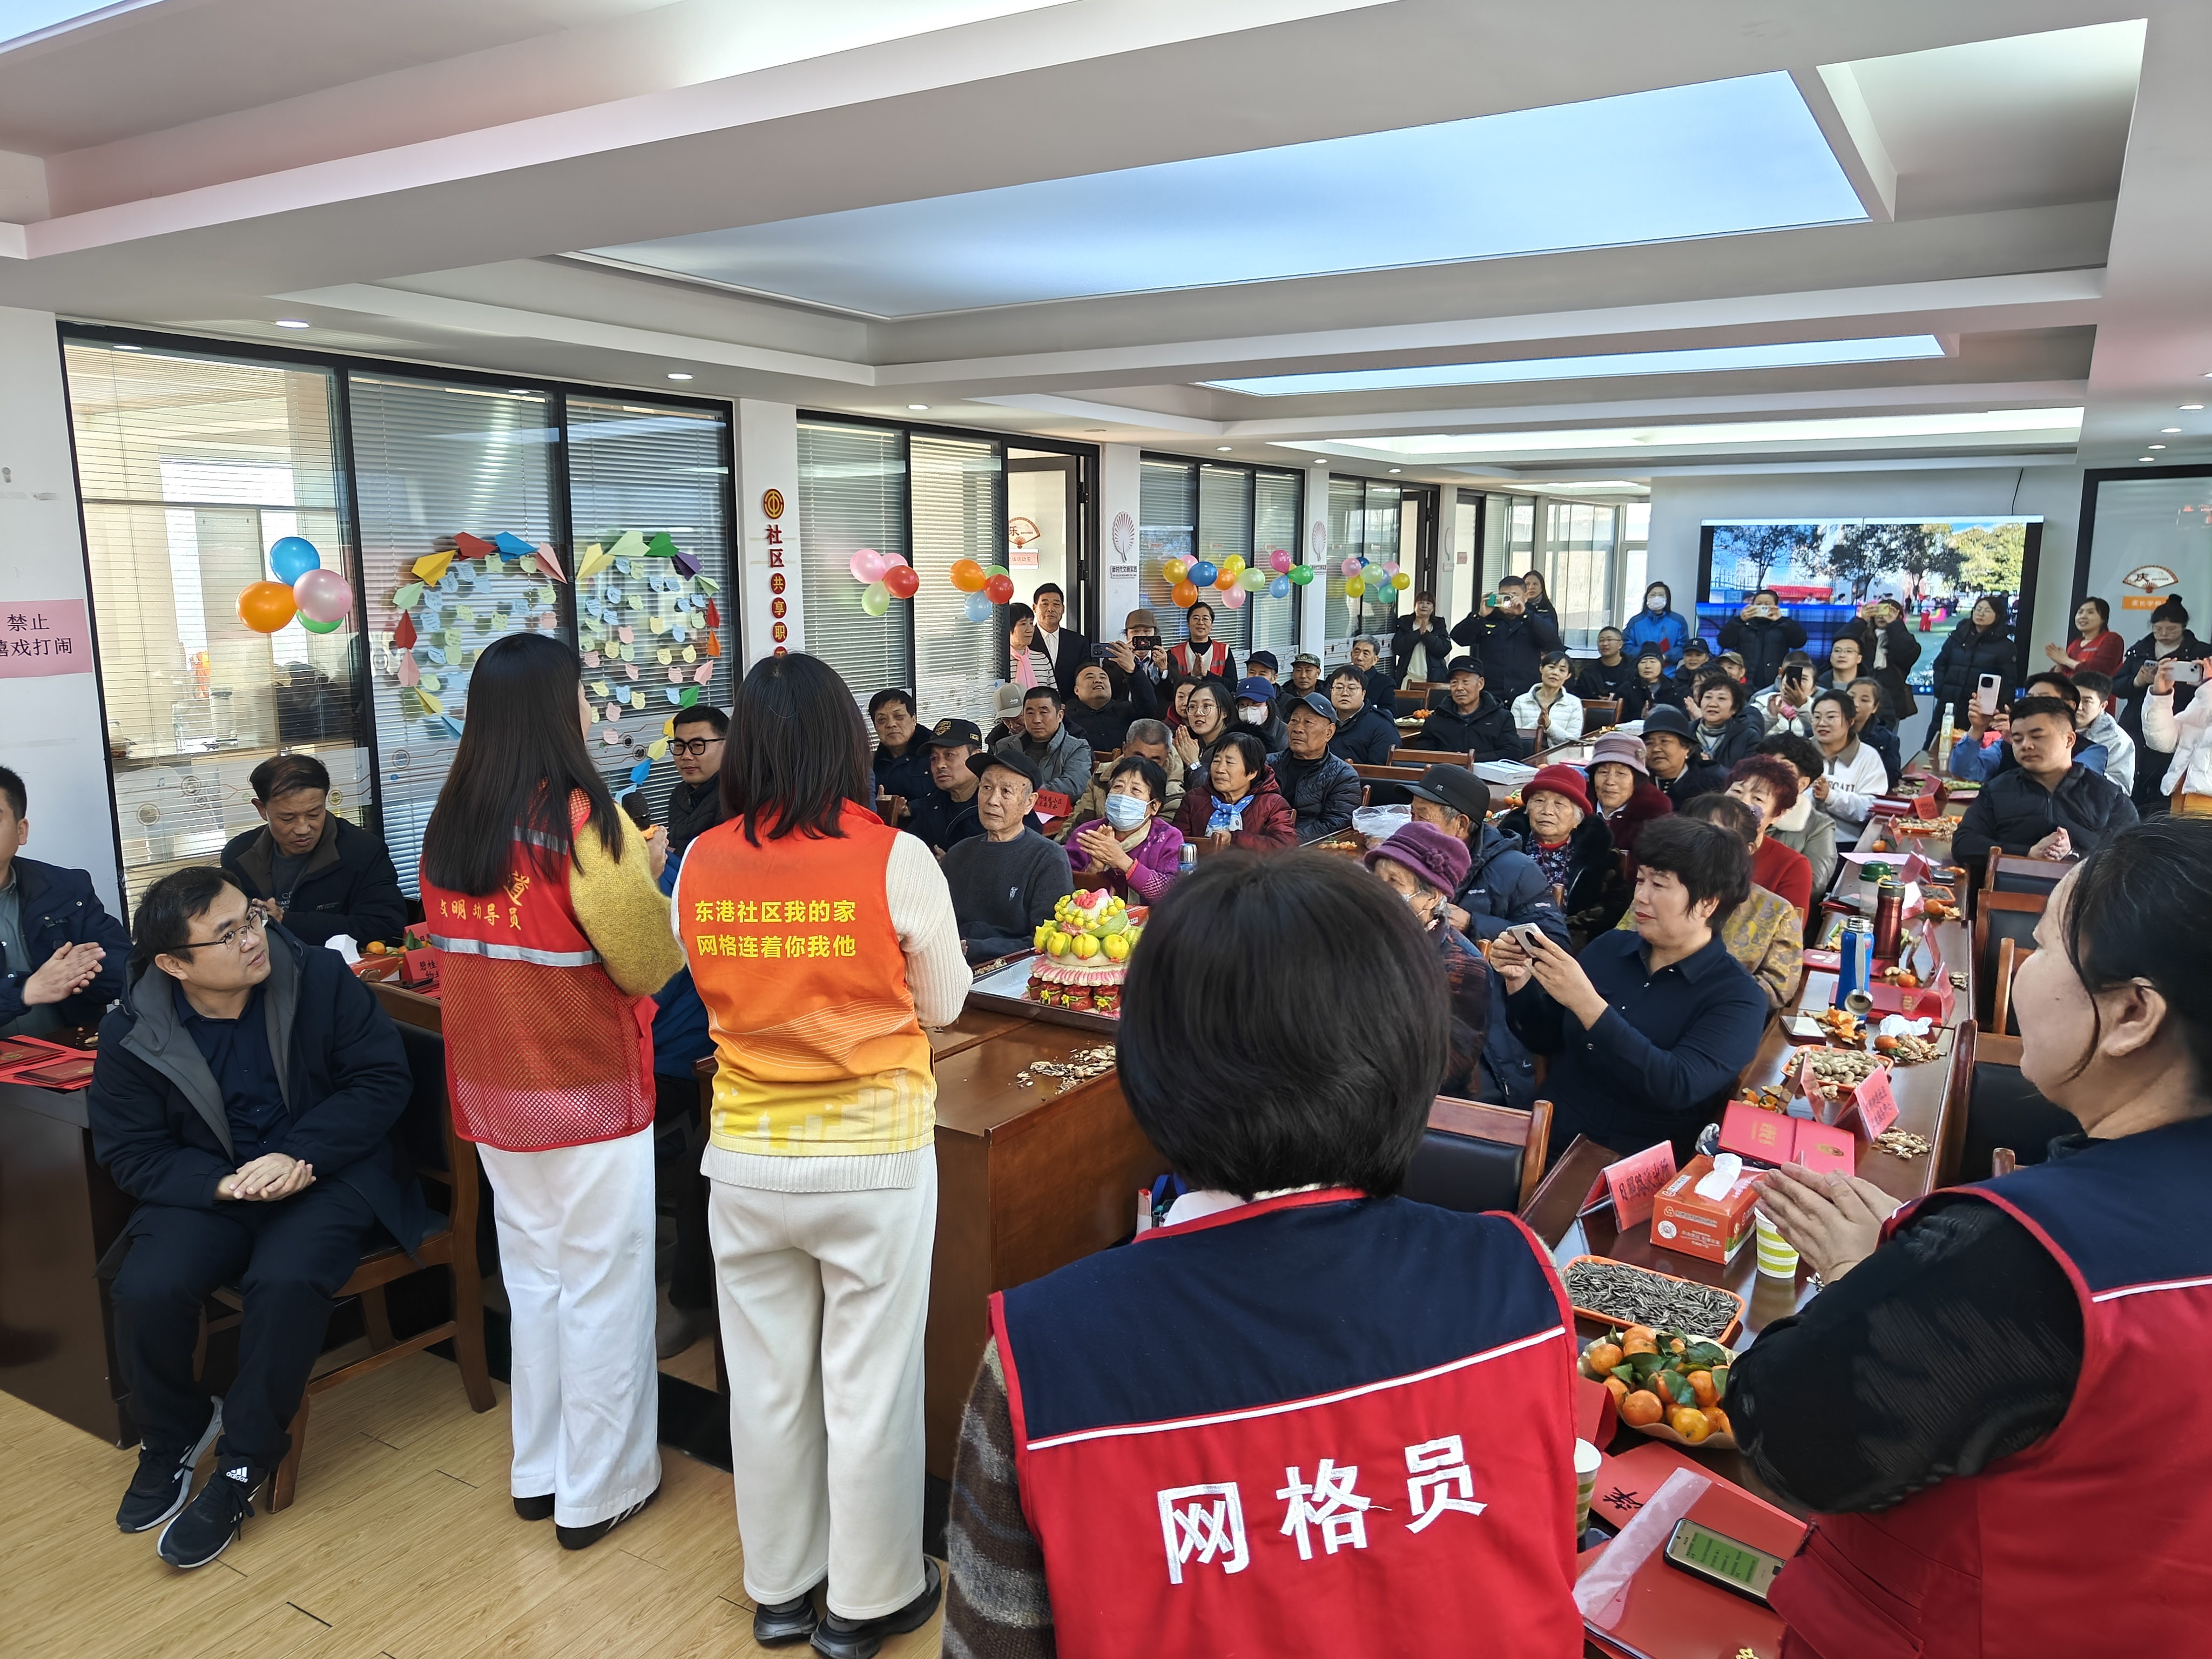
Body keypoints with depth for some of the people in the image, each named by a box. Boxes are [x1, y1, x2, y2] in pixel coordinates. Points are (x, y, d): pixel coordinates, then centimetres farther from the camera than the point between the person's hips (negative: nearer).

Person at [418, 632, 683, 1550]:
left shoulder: (449, 827, 2)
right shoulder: (578, 818, -19)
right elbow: (651, 962, -19)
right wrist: (642, 872, -1)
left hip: (493, 1094, 7)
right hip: (586, 1094, -7)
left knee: (533, 1279, 20)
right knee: (602, 1291, 8)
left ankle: (538, 1472, 34)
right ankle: (598, 1492, 20)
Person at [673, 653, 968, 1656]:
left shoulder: (701, 864, -7)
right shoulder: (894, 859, -15)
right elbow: (943, 1005, -2)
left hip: (746, 1158, 3)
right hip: (873, 1158, -3)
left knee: (767, 1381, 18)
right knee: (868, 1386, 13)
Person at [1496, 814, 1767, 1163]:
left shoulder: (1739, 999, -5)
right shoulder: (1608, 948, 8)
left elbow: (1679, 1087, -21)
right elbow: (1546, 1038, 16)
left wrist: (1587, 1004, -27)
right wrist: (1519, 981, -3)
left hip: (1635, 1171, -5)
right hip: (1545, 1138, 5)